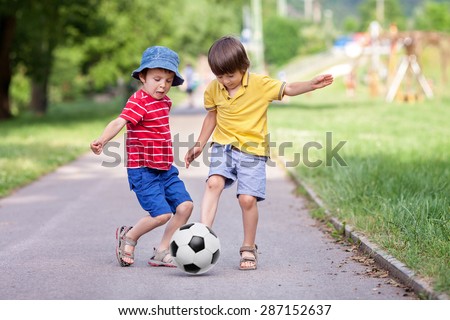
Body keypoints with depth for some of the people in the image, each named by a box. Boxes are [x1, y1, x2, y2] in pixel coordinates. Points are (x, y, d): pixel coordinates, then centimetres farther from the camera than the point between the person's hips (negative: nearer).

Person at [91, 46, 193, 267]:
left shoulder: (165, 101, 12)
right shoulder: (138, 101, -15)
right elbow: (119, 122, -31)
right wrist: (102, 140, -49)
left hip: (166, 169, 9)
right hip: (143, 170, -8)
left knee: (185, 205, -2)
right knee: (162, 214, -17)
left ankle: (162, 252, 13)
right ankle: (128, 237, 11)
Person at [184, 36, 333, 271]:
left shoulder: (260, 84, -8)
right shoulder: (213, 90, 2)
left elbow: (288, 89, -1)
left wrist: (312, 84, -17)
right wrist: (199, 145, 17)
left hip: (253, 150, -2)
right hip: (223, 146, 3)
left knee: (247, 198, -10)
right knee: (214, 183, -23)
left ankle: (249, 248, 9)